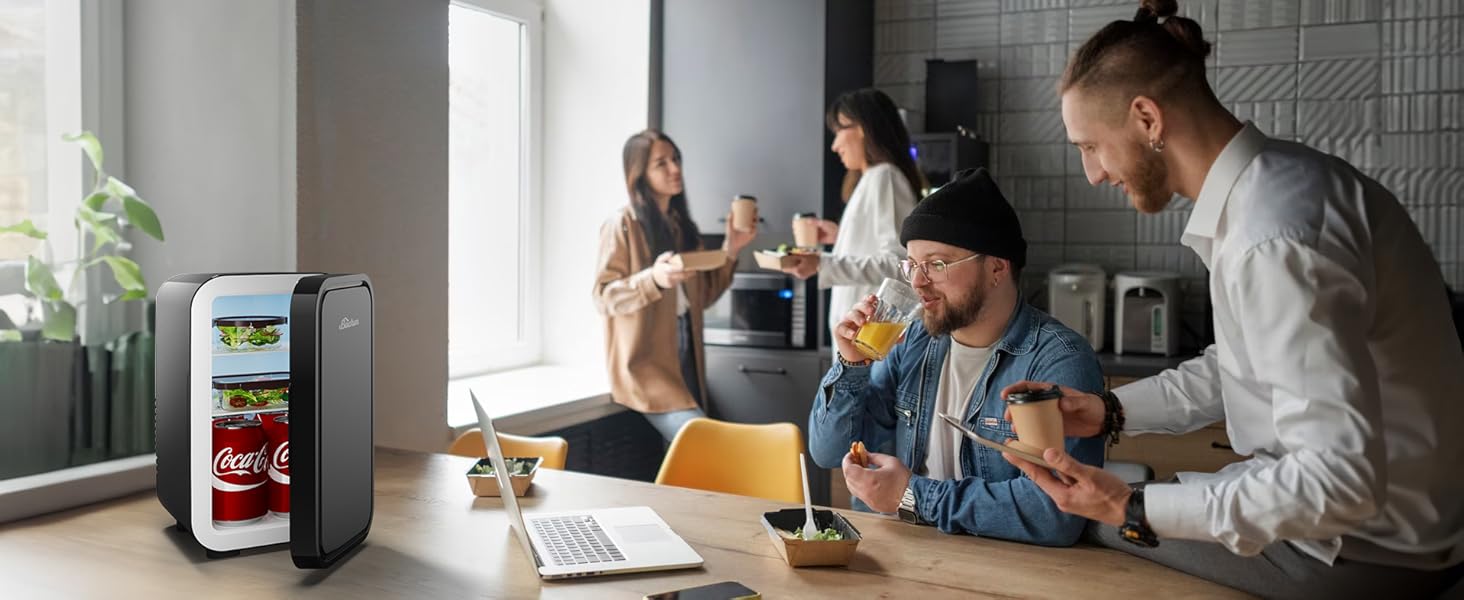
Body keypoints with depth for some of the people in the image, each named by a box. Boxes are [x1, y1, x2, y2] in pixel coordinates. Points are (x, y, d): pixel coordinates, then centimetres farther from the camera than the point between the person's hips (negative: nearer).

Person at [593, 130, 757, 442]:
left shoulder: (683, 224, 12)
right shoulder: (623, 224, -9)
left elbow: (702, 295, 14)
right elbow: (604, 297, -12)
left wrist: (731, 249, 2)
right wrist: (653, 278, -29)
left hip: (685, 360, 7)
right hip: (645, 364, -7)